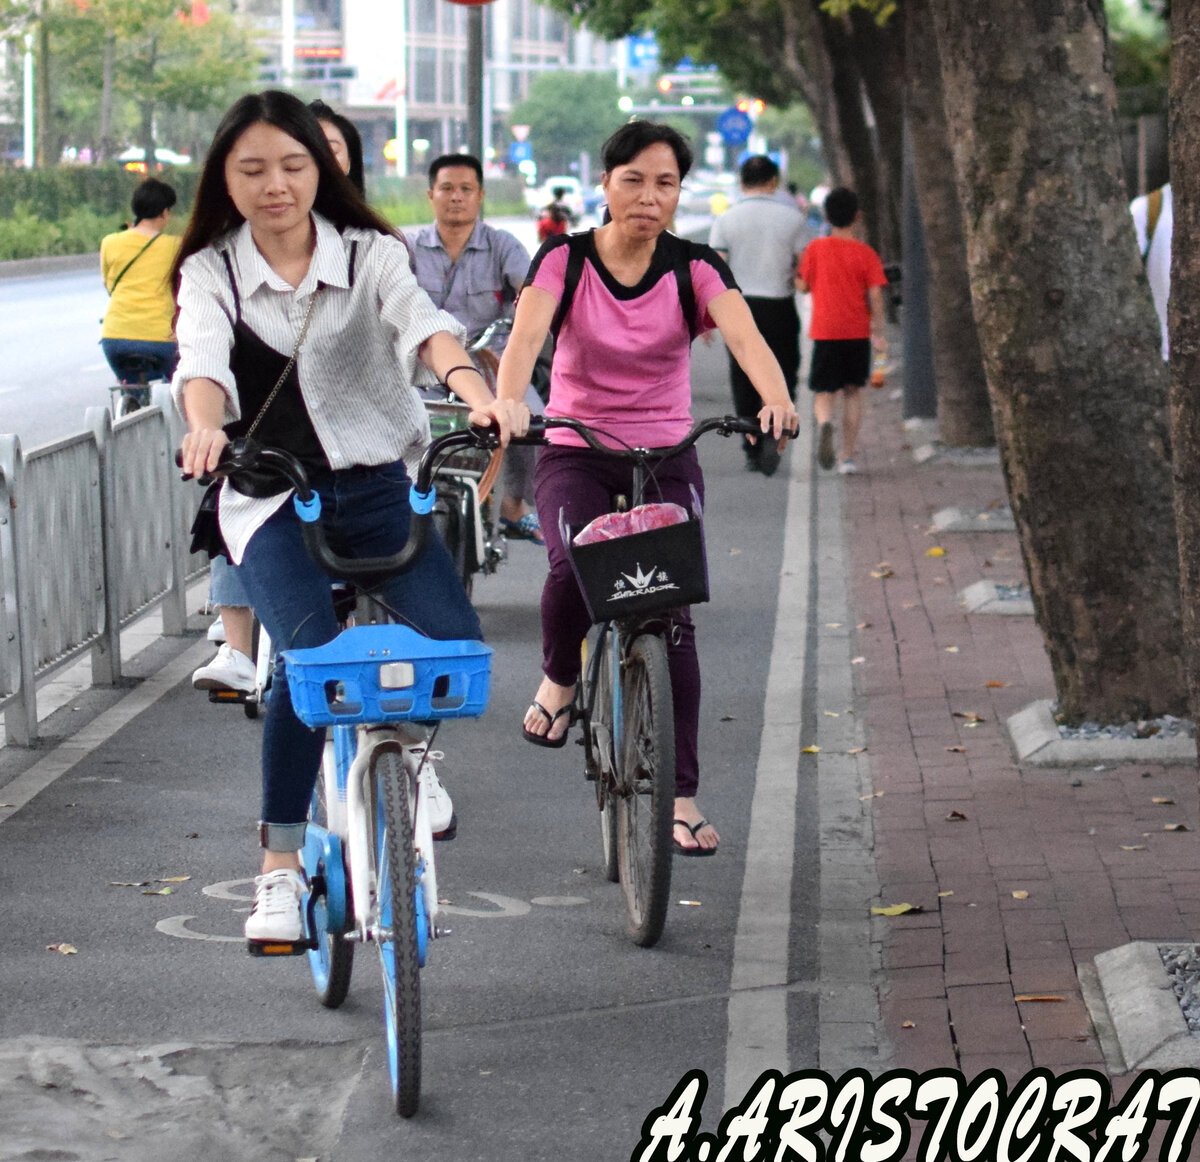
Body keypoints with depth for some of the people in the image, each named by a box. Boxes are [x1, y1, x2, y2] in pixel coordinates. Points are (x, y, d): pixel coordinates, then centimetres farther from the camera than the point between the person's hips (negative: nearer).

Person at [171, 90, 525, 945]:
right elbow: (203, 359, -17)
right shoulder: (210, 273, 3)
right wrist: (206, 427, -41)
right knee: (310, 659, -25)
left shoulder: (370, 256, 3)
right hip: (270, 498, -1)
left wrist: (477, 391, -39)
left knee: (454, 640, -19)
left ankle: (411, 745, 18)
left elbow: (422, 324, -17)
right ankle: (281, 864, -11)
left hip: (372, 485, 1)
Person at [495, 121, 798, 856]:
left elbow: (744, 334, -21)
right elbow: (527, 335, -22)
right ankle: (560, 678, 3)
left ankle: (682, 794, 0)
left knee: (673, 616, -10)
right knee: (574, 570, -30)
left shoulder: (694, 268, -4)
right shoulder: (564, 259, -5)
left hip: (668, 459, 1)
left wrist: (776, 399, -42)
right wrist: (508, 405, -44)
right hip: (576, 455, -1)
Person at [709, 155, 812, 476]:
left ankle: (752, 448, 13)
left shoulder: (726, 220, -1)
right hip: (779, 308, -1)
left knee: (743, 381, 11)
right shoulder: (792, 218, -2)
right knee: (781, 376, 6)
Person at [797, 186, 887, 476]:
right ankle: (848, 456, 8)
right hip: (858, 332, 1)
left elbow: (803, 286, 1)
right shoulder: (866, 254, -1)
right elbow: (875, 295, -5)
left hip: (825, 332, -1)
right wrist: (878, 333, 1)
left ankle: (825, 422, -30)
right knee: (853, 391, 13)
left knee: (824, 392, 5)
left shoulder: (816, 248, -2)